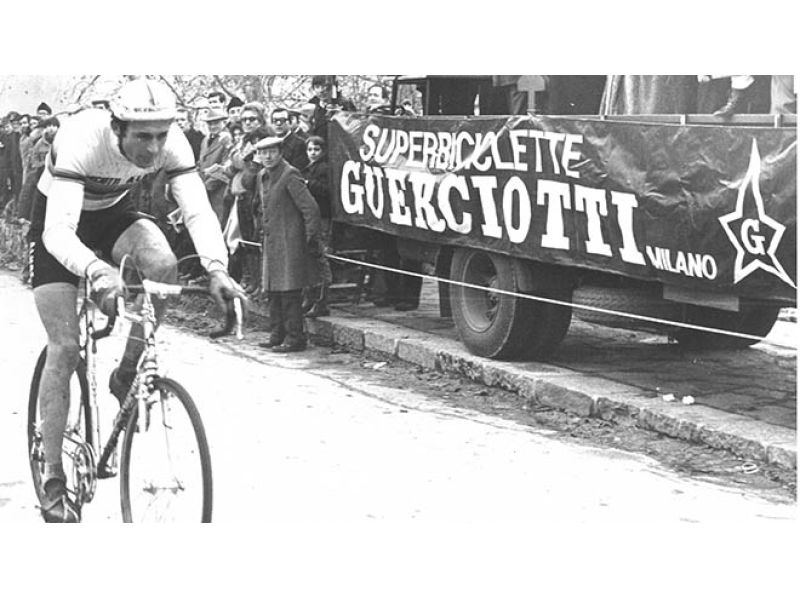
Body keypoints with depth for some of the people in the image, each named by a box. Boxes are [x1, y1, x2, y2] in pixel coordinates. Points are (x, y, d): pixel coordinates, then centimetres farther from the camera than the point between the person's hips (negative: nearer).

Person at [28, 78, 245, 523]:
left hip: (113, 214, 4)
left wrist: (217, 267, -49)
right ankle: (53, 480, -2)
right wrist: (97, 270, -63)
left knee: (163, 263, -30)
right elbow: (58, 231, -45)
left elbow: (198, 209, -30)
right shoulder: (82, 140, -38)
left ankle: (128, 374, -7)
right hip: (60, 224, -4)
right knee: (65, 348, -11)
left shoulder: (171, 142, -26)